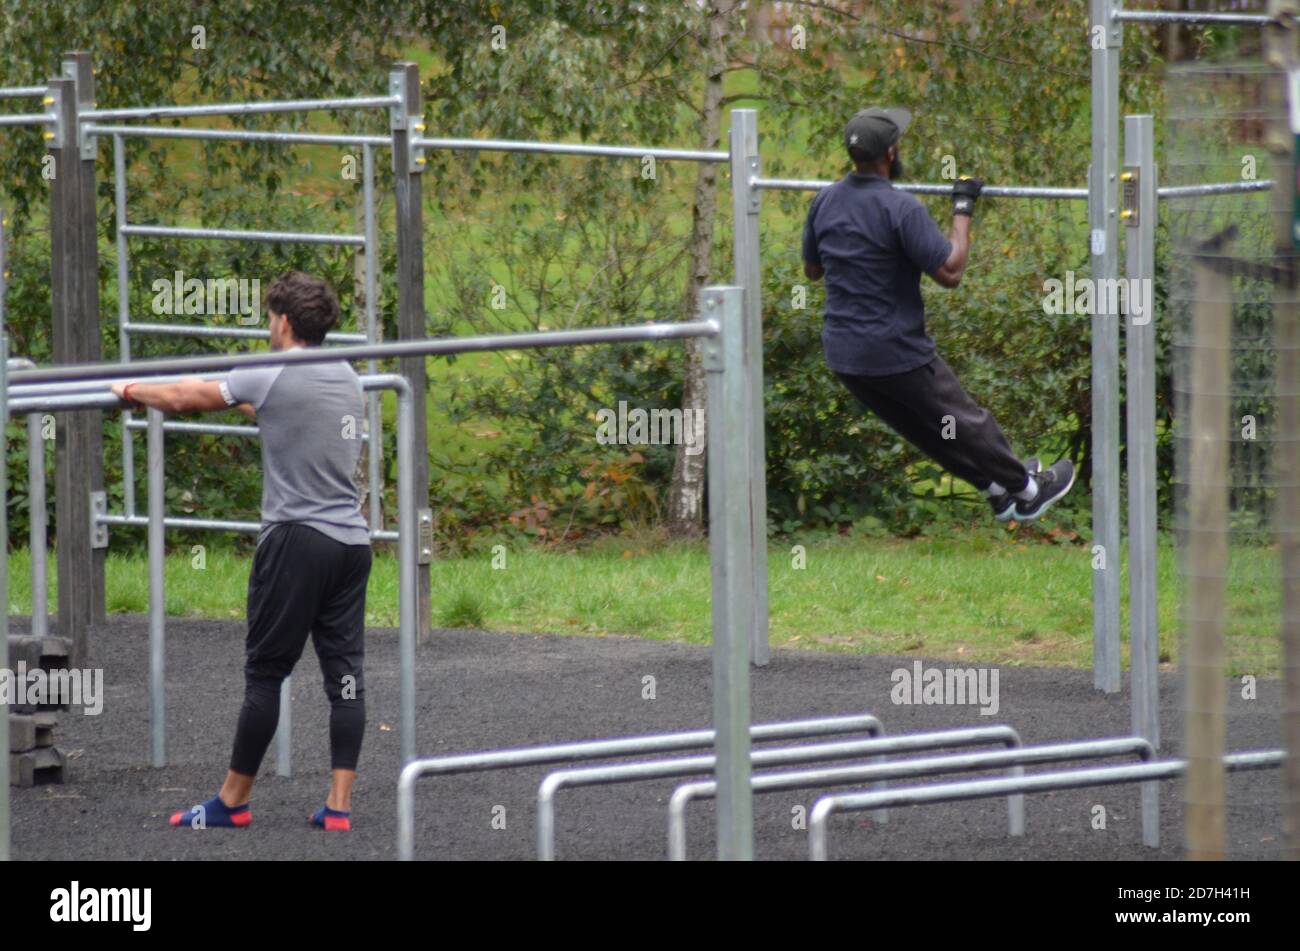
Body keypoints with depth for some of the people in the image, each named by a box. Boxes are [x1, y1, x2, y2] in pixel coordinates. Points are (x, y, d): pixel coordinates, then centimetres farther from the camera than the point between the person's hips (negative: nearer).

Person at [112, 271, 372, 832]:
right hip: (351, 541, 7)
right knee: (344, 672, 3)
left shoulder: (272, 378, -7)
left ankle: (233, 802, 7)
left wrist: (131, 391, 22)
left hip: (298, 539, -7)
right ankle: (339, 806, -2)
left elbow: (183, 399, 3)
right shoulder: (347, 380, 14)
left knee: (264, 673, 0)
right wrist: (238, 402, 51)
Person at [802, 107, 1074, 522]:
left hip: (842, 355, 7)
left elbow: (812, 270, 16)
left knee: (931, 433, 20)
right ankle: (1027, 492, 29)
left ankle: (1000, 490, 33)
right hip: (896, 355, -7)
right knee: (964, 423, 12)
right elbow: (950, 271, -20)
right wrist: (963, 211, -9)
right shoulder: (900, 208, -22)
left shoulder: (824, 203, 1)